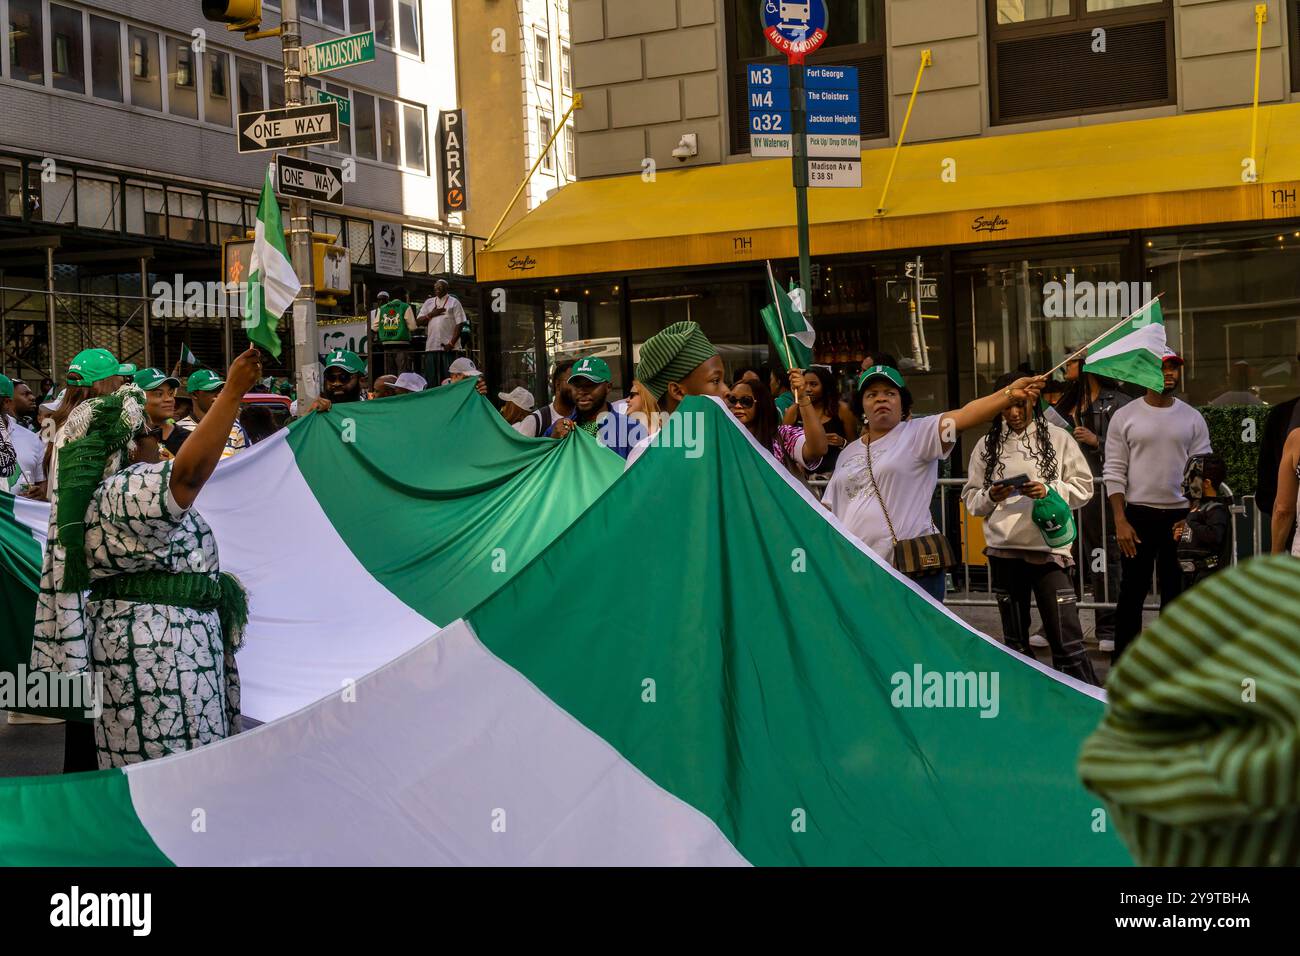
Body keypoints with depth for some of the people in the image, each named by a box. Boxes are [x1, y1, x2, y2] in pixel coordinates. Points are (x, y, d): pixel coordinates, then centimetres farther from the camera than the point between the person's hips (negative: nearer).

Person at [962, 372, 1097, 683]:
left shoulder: (1057, 438, 3)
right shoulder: (987, 445, 8)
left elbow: (1083, 488, 3)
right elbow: (971, 499, 10)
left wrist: (1050, 490, -14)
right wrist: (991, 497, -12)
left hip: (1049, 547, -3)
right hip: (1004, 551, 3)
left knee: (1067, 640, -7)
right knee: (1015, 640, 13)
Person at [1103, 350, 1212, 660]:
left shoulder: (1193, 418, 5)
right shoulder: (1125, 417, 0)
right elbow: (1114, 472, -3)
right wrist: (1120, 521, -11)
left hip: (1180, 517, 2)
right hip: (1138, 515, -2)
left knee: (1175, 593, 8)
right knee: (1131, 593, 2)